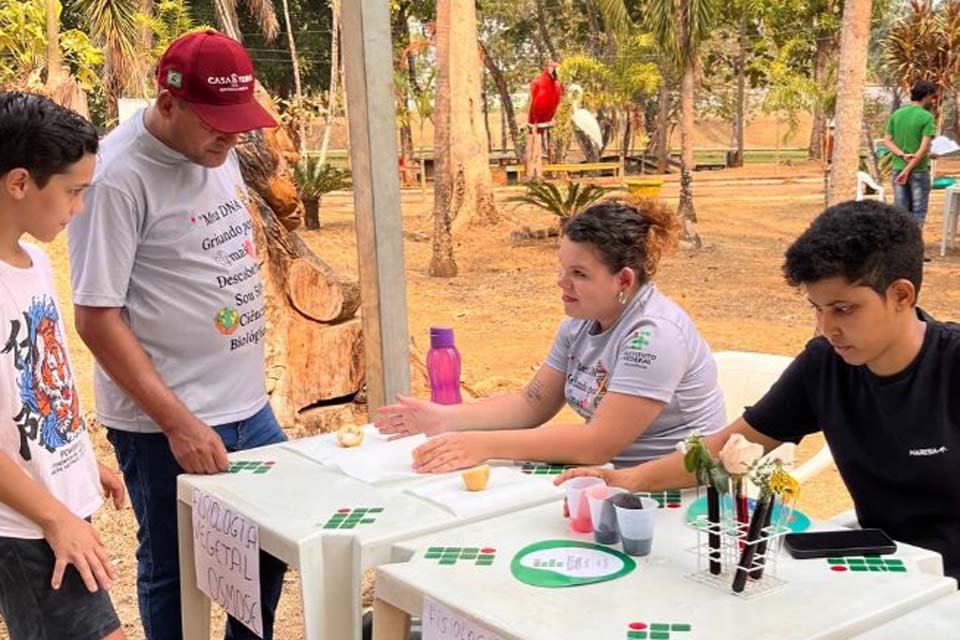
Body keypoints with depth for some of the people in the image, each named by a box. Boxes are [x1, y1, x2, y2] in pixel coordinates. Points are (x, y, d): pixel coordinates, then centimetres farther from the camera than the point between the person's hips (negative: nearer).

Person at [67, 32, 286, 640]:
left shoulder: (218, 151, 5)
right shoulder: (118, 176, -18)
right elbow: (97, 318, -17)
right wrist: (177, 422, -20)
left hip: (249, 406, 7)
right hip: (166, 425, -7)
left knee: (273, 549, 18)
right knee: (174, 574, 9)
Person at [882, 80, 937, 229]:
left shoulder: (896, 114, 4)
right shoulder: (927, 117, -12)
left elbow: (887, 141, 1)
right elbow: (924, 148, -17)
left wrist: (903, 155, -10)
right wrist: (908, 169, -14)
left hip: (898, 169, 5)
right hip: (919, 170, -5)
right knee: (918, 210, 5)